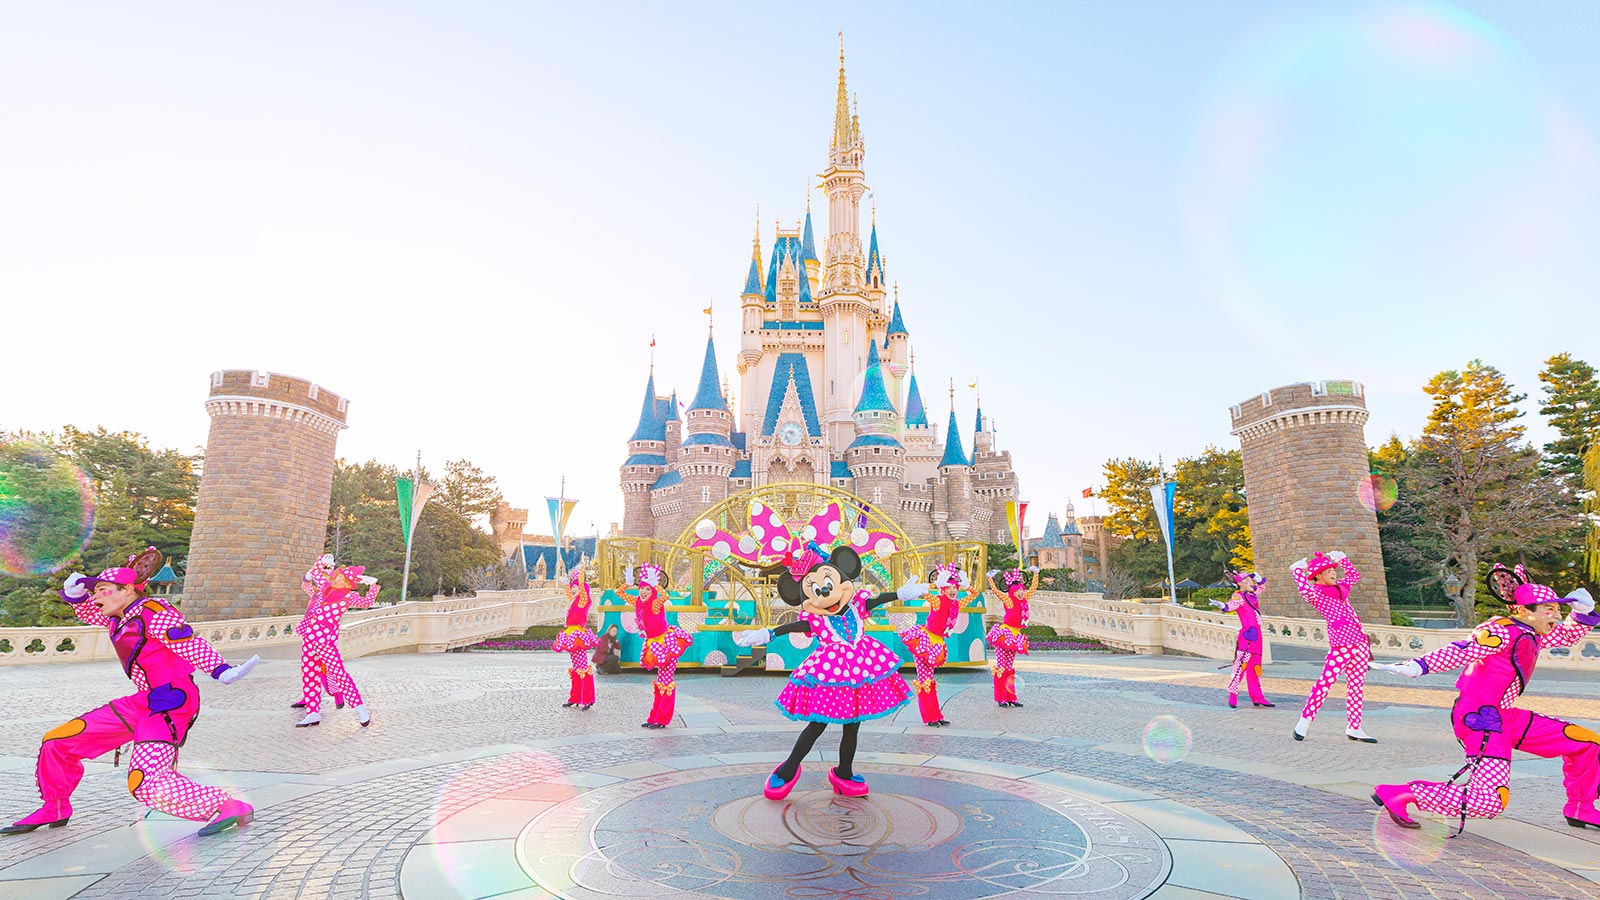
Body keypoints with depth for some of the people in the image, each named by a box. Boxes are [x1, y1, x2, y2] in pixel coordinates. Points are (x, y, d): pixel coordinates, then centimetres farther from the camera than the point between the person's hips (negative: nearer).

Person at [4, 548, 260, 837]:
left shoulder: (154, 612, -14)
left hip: (171, 703, -10)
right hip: (144, 702, 10)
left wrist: (223, 671, -40)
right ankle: (55, 809, 40)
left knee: (144, 783, -23)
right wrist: (76, 594, 10)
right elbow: (87, 612, 33)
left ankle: (230, 807, -19)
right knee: (57, 741, 18)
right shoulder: (119, 617, 12)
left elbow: (192, 646, -25)